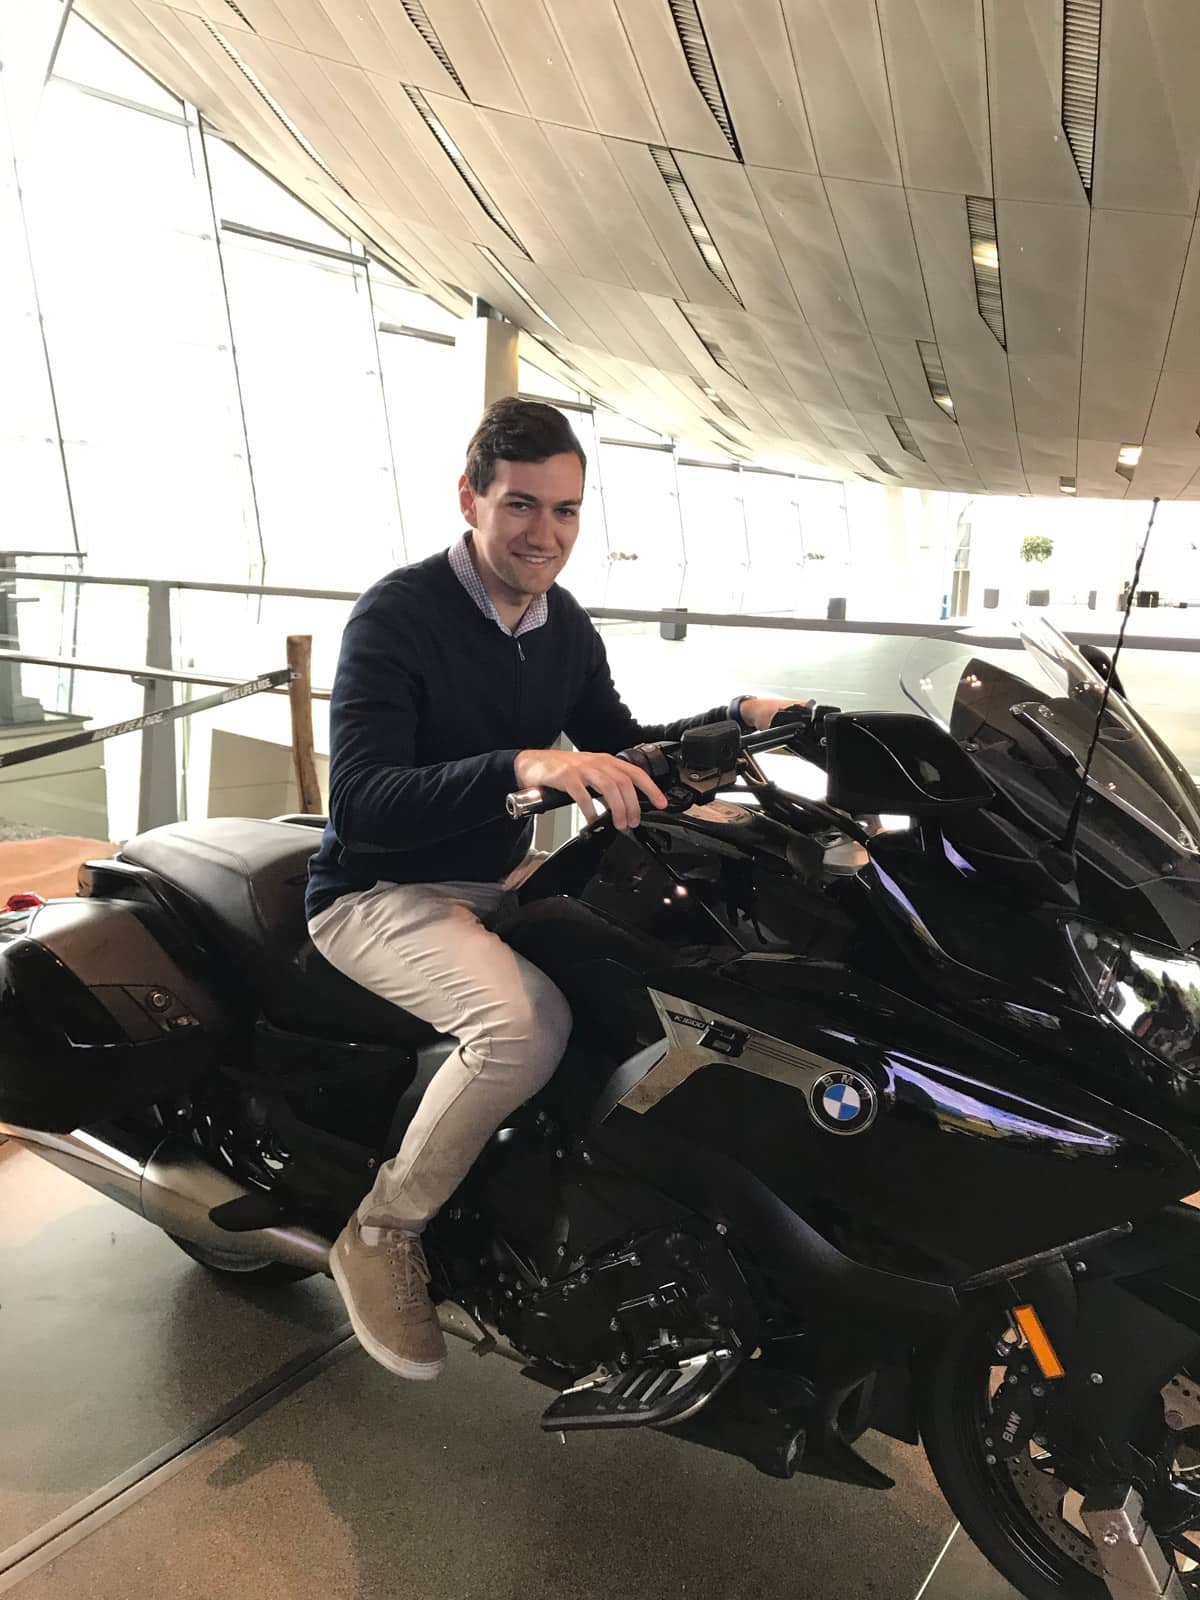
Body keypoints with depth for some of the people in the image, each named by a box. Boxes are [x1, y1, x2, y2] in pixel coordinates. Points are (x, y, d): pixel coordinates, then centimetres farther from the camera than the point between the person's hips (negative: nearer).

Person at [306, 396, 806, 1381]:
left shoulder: (564, 626, 5)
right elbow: (359, 802, -30)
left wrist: (740, 718, -1)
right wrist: (520, 767, -44)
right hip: (380, 892, -7)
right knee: (526, 1023, -33)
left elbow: (623, 753, 14)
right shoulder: (397, 615, -18)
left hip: (496, 881, 7)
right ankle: (382, 1234, -8)